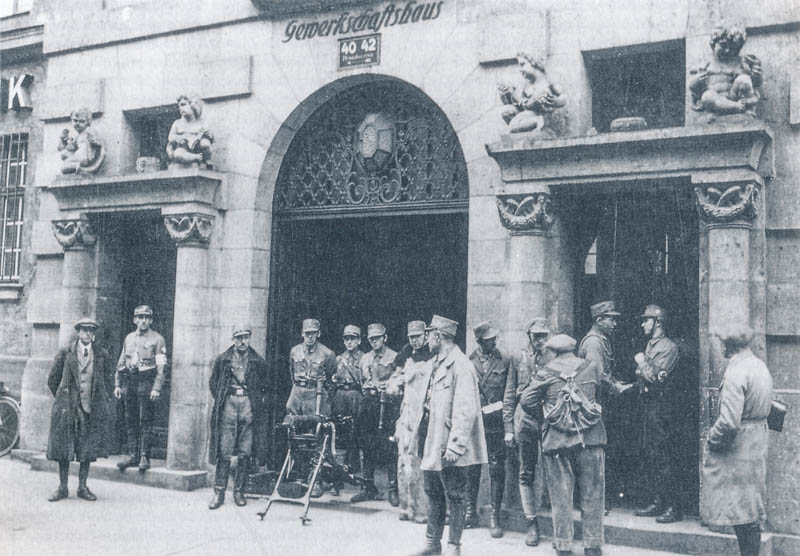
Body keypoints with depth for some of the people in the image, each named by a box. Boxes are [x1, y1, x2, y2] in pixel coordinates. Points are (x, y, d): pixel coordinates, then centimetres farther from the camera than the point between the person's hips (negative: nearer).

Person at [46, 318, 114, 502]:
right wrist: (62, 397, 12)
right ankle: (62, 488, 12)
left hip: (92, 408, 1)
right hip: (67, 407, -1)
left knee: (88, 449, 3)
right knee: (63, 448, 3)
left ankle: (82, 487, 13)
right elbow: (52, 380, 10)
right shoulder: (65, 353, 1)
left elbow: (107, 377, 18)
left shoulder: (102, 355, 4)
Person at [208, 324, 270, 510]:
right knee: (224, 451, -4)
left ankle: (239, 491, 10)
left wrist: (258, 404, 6)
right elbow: (213, 382, 15)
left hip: (249, 406, 1)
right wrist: (220, 401, 6)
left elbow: (265, 386, 15)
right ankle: (219, 492, 1)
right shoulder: (222, 359, 8)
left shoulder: (258, 362, 8)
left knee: (245, 452, 1)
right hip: (228, 405, 0)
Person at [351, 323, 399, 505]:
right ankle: (368, 488, 15)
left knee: (389, 447, -7)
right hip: (368, 403, 6)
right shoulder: (365, 359, 16)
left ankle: (393, 489, -1)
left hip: (388, 404, -6)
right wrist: (367, 395, 15)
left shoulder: (394, 357, 0)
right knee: (367, 446, 6)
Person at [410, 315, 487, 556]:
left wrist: (455, 445, -23)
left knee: (455, 496, 5)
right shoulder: (432, 365, 13)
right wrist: (416, 432, 14)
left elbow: (466, 411, -21)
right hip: (430, 442, 9)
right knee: (433, 493, 17)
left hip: (448, 446, -9)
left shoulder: (461, 366, -16)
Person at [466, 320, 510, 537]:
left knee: (497, 469, 0)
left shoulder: (504, 362, 3)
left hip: (495, 423, -1)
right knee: (471, 469, 7)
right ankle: (471, 513, 20)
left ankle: (495, 516, 7)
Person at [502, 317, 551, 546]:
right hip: (525, 420, 0)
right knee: (526, 474, 4)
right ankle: (531, 523, 12)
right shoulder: (518, 359, 7)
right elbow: (509, 396, 8)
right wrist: (508, 428, 3)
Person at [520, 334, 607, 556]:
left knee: (561, 496, 7)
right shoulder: (590, 367, 6)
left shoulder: (546, 373, 0)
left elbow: (526, 401, -3)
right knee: (592, 496, 10)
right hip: (590, 438, 1)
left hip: (557, 441, -1)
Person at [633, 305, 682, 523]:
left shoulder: (668, 347, -12)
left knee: (663, 457, -7)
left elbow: (657, 377, -19)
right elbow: (643, 374, 16)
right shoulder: (650, 345, 17)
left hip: (662, 405, -9)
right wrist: (642, 367, -4)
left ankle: (673, 507, -1)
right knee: (651, 456, 12)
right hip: (649, 404, 9)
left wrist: (642, 362, -6)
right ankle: (659, 502, 21)